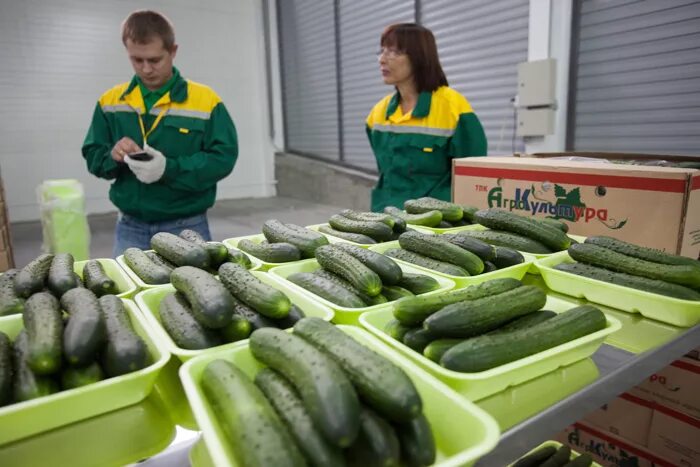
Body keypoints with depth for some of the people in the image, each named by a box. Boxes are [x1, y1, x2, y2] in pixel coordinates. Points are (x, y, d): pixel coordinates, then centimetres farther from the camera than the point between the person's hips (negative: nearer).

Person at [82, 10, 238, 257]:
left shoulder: (206, 101, -6)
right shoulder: (109, 102, 5)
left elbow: (224, 157, -11)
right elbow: (93, 156, 9)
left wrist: (170, 169, -24)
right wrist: (112, 155, -15)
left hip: (187, 227, -2)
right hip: (130, 228, 3)